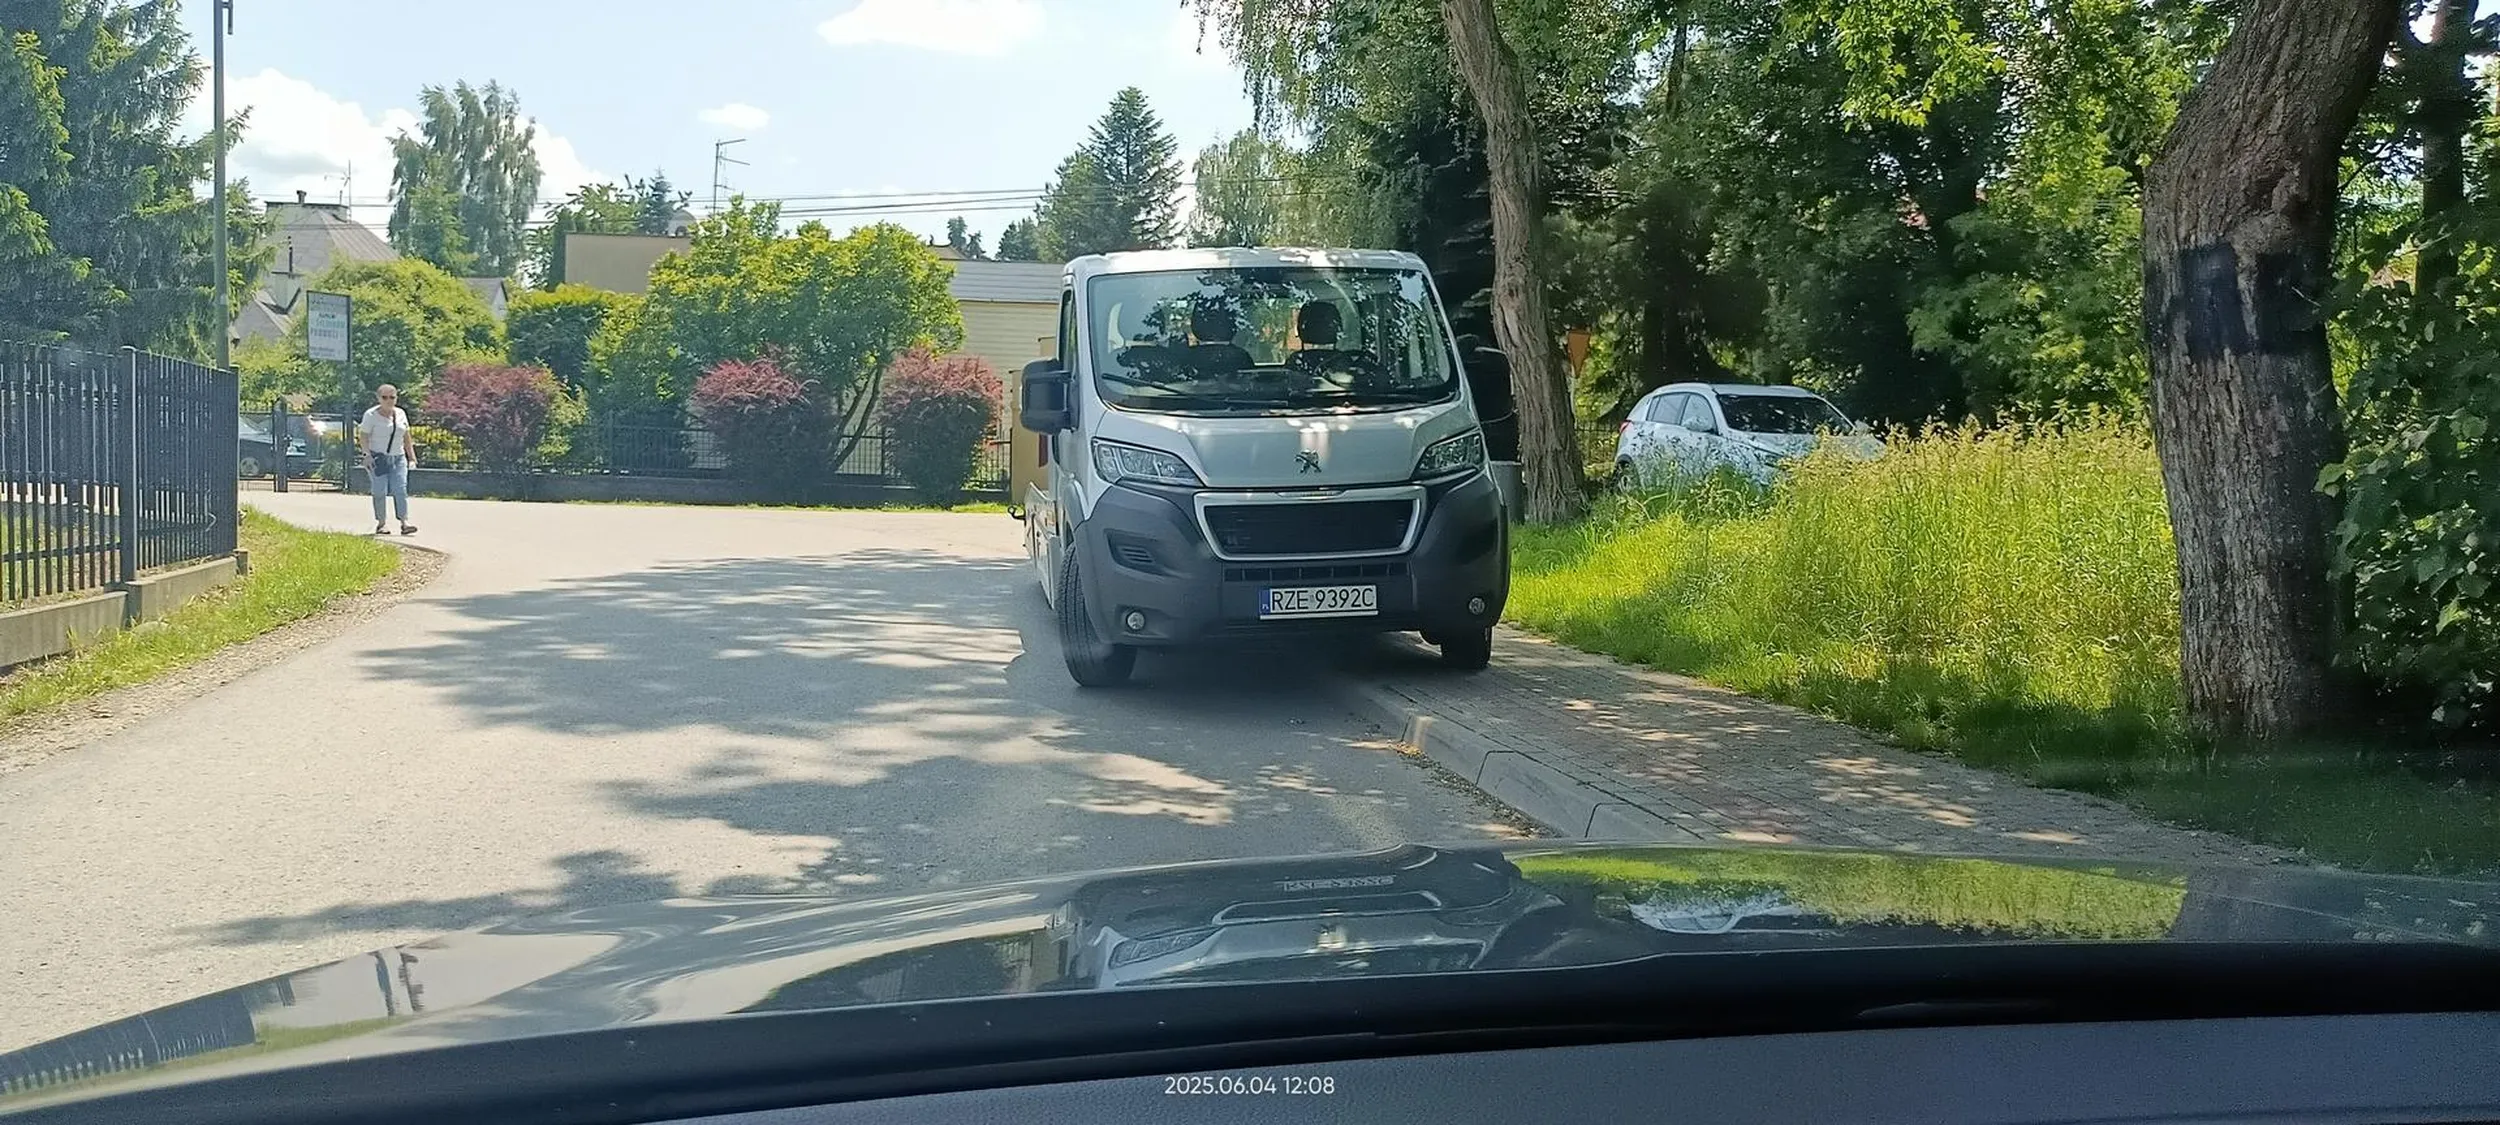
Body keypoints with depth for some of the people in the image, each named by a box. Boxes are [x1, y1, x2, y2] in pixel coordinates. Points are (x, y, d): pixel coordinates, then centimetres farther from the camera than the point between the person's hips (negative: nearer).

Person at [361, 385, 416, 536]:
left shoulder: (401, 414, 11)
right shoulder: (371, 415, -4)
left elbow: (406, 437, 17)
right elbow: (364, 436, -7)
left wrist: (412, 455, 15)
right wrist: (367, 454, -17)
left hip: (398, 458, 4)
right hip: (378, 458, -4)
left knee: (401, 489, -7)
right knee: (380, 491, -3)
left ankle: (404, 523, -12)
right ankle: (381, 523, 5)